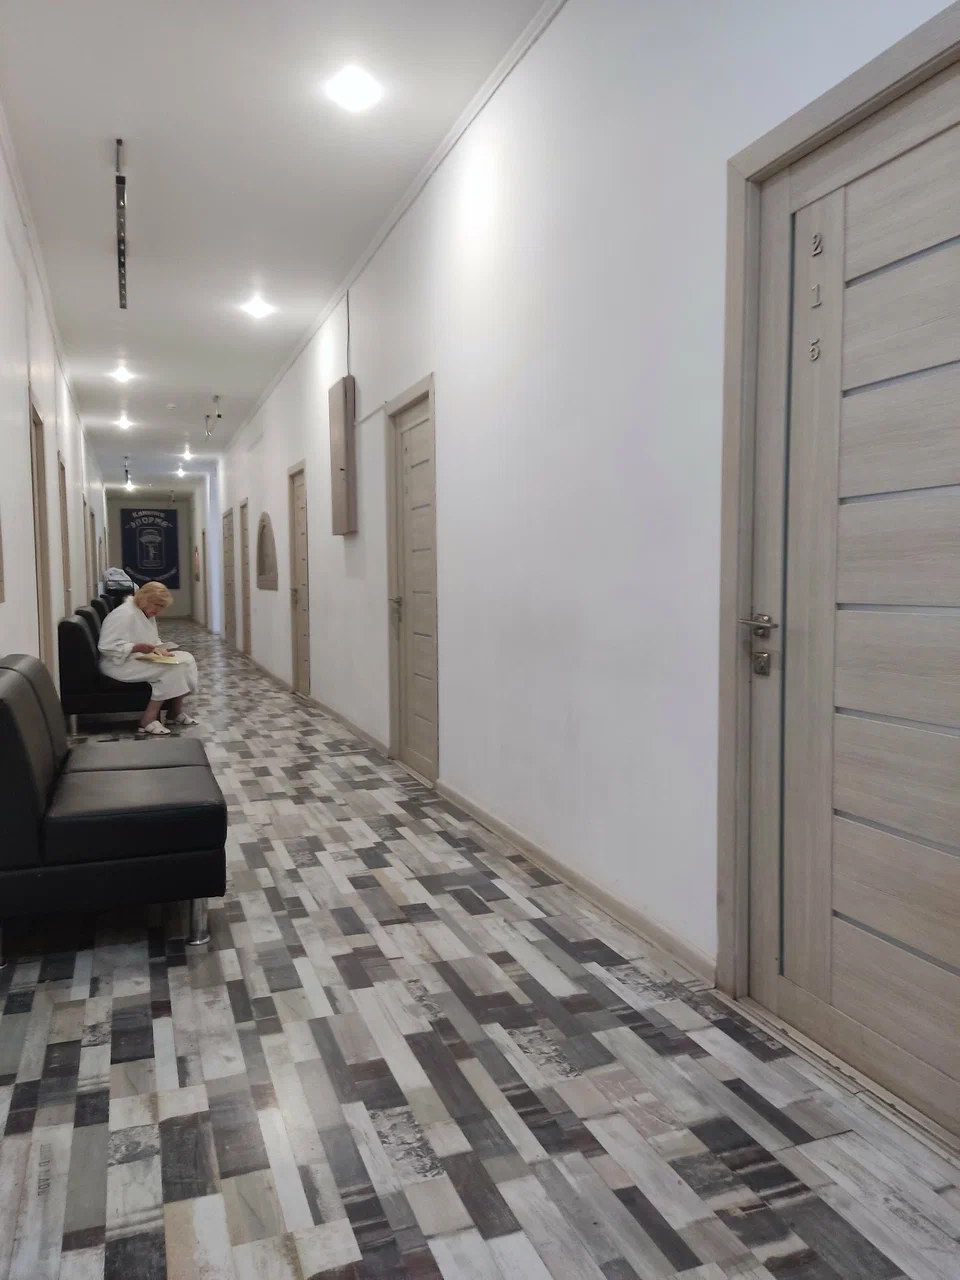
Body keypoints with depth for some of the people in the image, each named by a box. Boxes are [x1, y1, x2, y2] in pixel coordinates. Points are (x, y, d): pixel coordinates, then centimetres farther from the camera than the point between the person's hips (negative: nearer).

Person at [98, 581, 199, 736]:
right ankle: (148, 719, -23)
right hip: (120, 663, -10)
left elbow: (153, 640, 21)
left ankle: (175, 712, 1)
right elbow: (107, 647, -25)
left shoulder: (147, 614, 12)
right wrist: (137, 648, -33)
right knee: (172, 668, -27)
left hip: (141, 658, 10)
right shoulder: (124, 614, -19)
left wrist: (160, 648, -2)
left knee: (186, 658, -3)